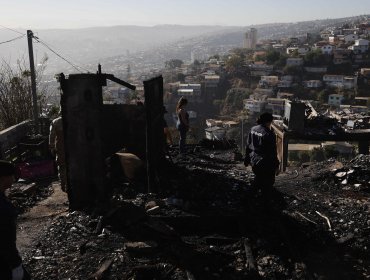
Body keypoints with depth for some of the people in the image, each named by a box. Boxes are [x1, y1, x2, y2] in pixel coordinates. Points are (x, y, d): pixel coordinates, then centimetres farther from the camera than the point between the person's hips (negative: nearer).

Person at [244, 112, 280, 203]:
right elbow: (272, 152, -19)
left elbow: (248, 146, 7)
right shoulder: (269, 134, -23)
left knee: (258, 177, 29)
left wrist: (247, 159, 19)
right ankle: (266, 201, 21)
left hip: (254, 161, 7)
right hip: (266, 164, -7)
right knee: (267, 185, 10)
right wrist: (276, 166, -9)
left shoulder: (253, 130, -1)